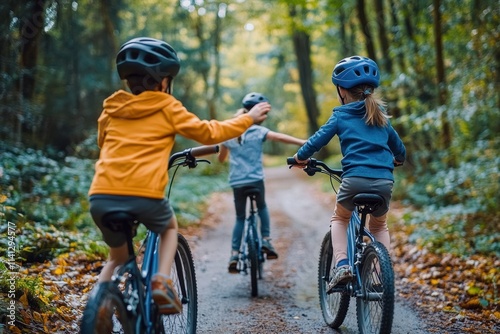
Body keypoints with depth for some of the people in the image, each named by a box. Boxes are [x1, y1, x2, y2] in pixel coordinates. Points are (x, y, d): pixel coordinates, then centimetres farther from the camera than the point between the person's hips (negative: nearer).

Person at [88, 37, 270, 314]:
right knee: (170, 226, 31)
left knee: (117, 258, 29)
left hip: (101, 196, 4)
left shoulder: (111, 108, 16)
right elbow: (208, 133, 10)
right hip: (144, 195, -3)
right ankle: (162, 281, 10)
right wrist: (249, 118, 22)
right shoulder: (167, 107, 6)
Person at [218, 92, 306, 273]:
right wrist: (303, 142, -26)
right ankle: (266, 239, 11)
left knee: (240, 217, 15)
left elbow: (221, 158, 18)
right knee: (262, 207, 25)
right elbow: (280, 137, -19)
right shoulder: (258, 131, -4)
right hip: (255, 180, -3)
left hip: (236, 182, 3)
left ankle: (234, 254, 4)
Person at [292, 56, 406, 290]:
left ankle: (342, 264, 4)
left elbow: (318, 140, 6)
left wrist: (300, 156, 24)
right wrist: (397, 159, 50)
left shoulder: (341, 115, 7)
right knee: (379, 225, 29)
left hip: (355, 179, -3)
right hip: (384, 181, 4)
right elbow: (399, 149, 28)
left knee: (339, 219, 24)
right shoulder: (380, 115, 19)